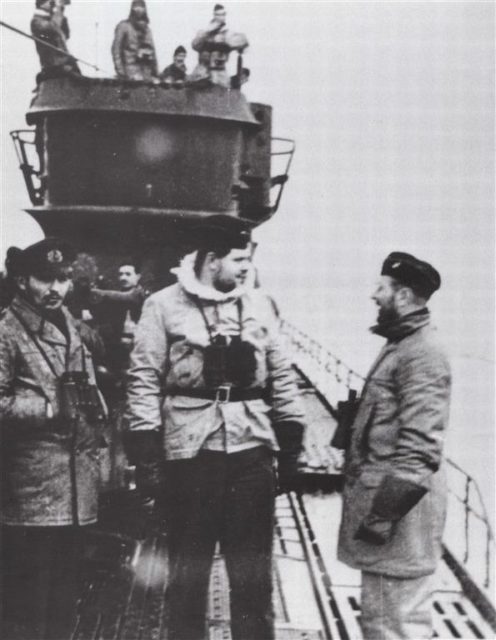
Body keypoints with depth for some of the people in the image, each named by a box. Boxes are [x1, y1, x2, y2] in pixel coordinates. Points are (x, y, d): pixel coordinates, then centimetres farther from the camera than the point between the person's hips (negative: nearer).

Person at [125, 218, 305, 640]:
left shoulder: (259, 305, 9)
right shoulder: (164, 306, -2)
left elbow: (281, 377, 12)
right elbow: (145, 382, -4)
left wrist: (291, 450, 8)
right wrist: (146, 457, -9)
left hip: (251, 449, 3)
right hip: (190, 452, -3)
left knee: (254, 571, 11)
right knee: (188, 569, 10)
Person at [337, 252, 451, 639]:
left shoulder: (422, 355, -17)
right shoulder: (400, 346, 15)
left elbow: (419, 449, -24)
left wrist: (382, 515, -23)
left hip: (397, 505, -10)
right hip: (383, 494, 10)